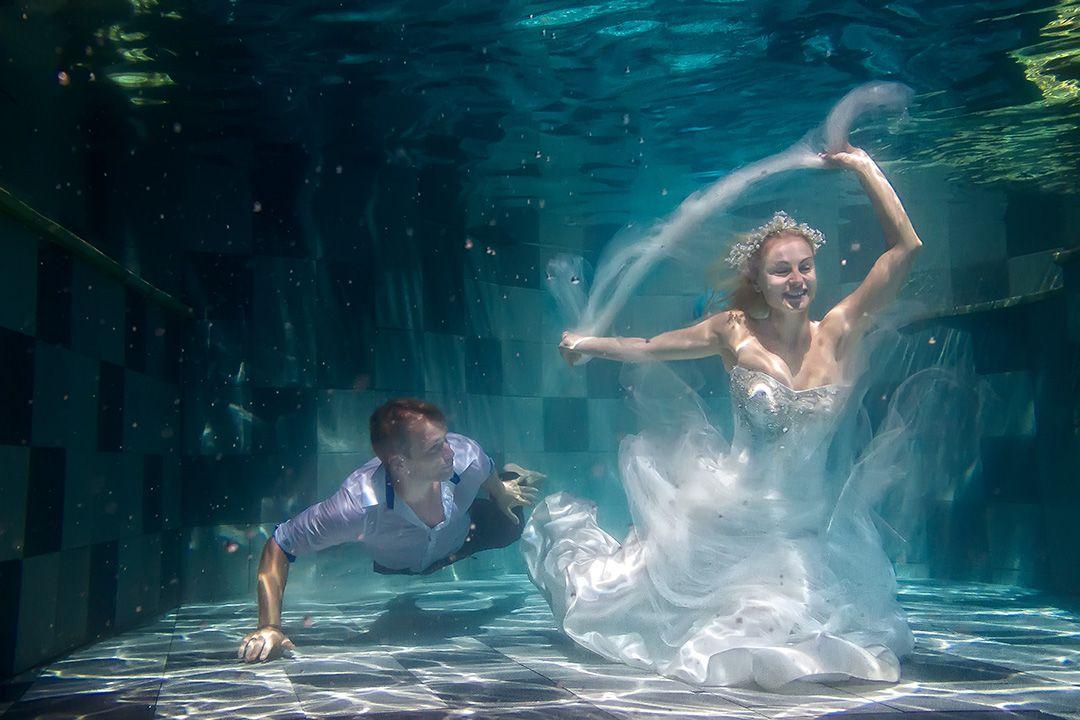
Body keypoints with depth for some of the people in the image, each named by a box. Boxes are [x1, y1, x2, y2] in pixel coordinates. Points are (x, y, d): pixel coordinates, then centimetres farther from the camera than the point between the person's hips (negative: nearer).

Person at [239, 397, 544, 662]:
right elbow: (279, 546, -40)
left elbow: (487, 472, -14)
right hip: (393, 567, -1)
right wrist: (270, 627, -48)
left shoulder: (465, 455, -42)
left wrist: (503, 495, 7)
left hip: (460, 537, 1)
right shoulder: (359, 505, -51)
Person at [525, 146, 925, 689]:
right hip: (731, 516, -1)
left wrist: (863, 166, -17)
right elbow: (649, 348, 6)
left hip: (807, 526, 1)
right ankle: (566, 532, 45)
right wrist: (589, 345, 12)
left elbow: (906, 246, -17)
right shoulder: (735, 332, -10)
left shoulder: (839, 334, -11)